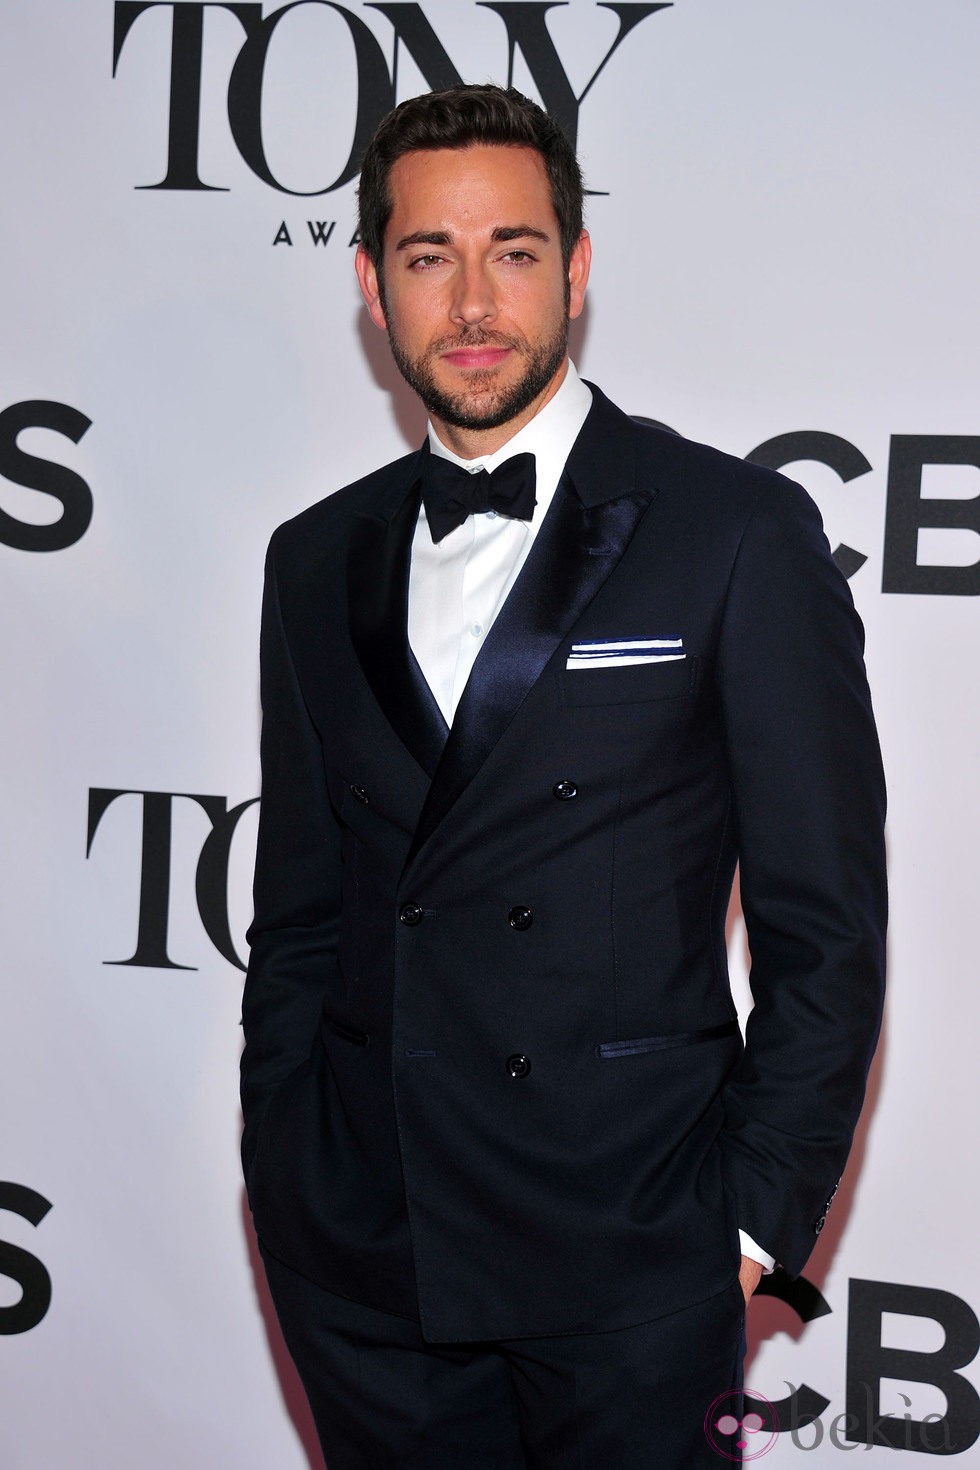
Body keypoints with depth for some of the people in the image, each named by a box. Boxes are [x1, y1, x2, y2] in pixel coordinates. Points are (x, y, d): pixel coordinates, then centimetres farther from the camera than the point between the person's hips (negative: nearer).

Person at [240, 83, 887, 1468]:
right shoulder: (319, 558, 9)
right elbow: (298, 910, 13)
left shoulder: (741, 533, -5)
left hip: (630, 1267, -3)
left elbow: (827, 927, -5)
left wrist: (755, 1222, -7)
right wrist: (282, 1192, 8)